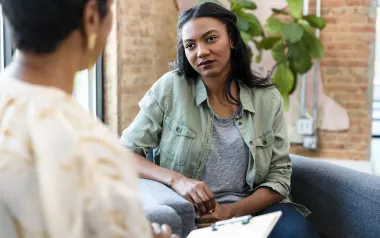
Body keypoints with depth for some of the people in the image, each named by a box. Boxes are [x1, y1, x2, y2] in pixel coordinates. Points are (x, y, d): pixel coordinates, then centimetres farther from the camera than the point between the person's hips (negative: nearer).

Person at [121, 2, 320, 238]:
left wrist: (231, 212, -15)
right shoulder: (170, 88, -4)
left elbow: (279, 176, 2)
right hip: (187, 211, -1)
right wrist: (176, 180, -21)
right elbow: (125, 154, -3)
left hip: (252, 208, 1)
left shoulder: (268, 98, 2)